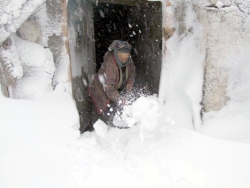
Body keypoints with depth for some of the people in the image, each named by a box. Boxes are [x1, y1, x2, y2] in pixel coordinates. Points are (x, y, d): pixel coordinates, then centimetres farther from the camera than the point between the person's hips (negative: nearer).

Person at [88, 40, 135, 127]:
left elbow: (132, 72, 9)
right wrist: (118, 98, -43)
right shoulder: (110, 64, -35)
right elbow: (108, 86, -36)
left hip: (117, 89, 7)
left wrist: (130, 83, -7)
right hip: (101, 90, -7)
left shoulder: (129, 61, -12)